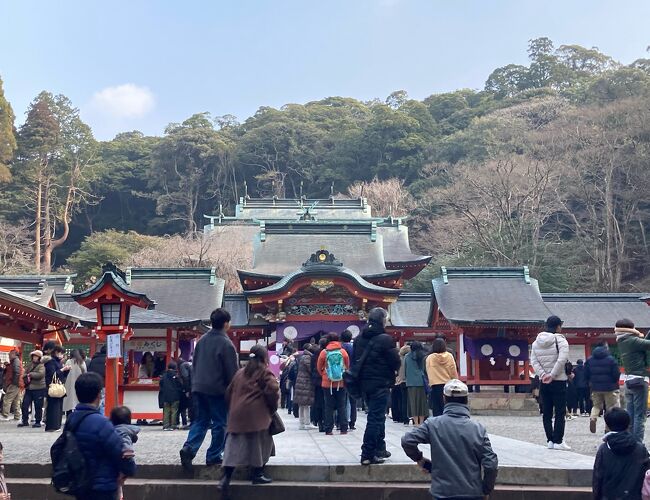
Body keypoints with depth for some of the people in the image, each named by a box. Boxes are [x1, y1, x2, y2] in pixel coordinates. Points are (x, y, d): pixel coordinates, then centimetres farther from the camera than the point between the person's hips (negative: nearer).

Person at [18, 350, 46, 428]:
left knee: (38, 406, 0)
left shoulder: (42, 366, -4)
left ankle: (38, 422, 10)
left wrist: (30, 374, -13)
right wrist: (26, 377, -6)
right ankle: (25, 421, 14)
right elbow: (24, 374, 16)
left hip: (38, 389, -6)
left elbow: (40, 374, -21)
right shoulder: (30, 366, 17)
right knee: (25, 404, 4)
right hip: (29, 388, 6)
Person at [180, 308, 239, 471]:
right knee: (220, 423, 6)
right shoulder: (226, 344, -13)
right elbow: (232, 371, -12)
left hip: (199, 388, 6)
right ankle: (213, 456, 8)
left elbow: (194, 364, 15)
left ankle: (189, 448, -6)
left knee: (200, 421, 12)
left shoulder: (202, 340, 8)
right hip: (217, 389, -6)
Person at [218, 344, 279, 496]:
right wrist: (273, 408, 3)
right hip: (257, 415, -5)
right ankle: (257, 474, 10)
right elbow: (273, 390, -13)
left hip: (237, 414, 6)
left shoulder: (240, 373, 19)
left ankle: (226, 478, -5)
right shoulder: (265, 373, 1)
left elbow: (229, 393, 20)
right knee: (259, 443, 7)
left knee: (235, 445, 3)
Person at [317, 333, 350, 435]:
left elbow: (319, 367, 4)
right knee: (342, 406, 7)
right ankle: (343, 429, 5)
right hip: (341, 383, 0)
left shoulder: (324, 352, -4)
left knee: (329, 407, 5)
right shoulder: (343, 351, -3)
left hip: (327, 383, 0)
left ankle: (328, 429, 4)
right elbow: (347, 366, 7)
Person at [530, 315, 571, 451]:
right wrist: (552, 375, -15)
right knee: (560, 413, 0)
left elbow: (533, 361, 0)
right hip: (559, 381, -5)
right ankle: (558, 441, -2)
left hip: (544, 382, 5)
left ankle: (550, 440, 11)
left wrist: (543, 374, -6)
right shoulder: (560, 340, -9)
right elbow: (562, 359, -20)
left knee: (546, 413, 10)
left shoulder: (536, 342, 7)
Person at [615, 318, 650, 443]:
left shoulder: (621, 342, 11)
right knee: (639, 415, -6)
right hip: (639, 380, -8)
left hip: (628, 380, 8)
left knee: (630, 414, 11)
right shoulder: (633, 341, -12)